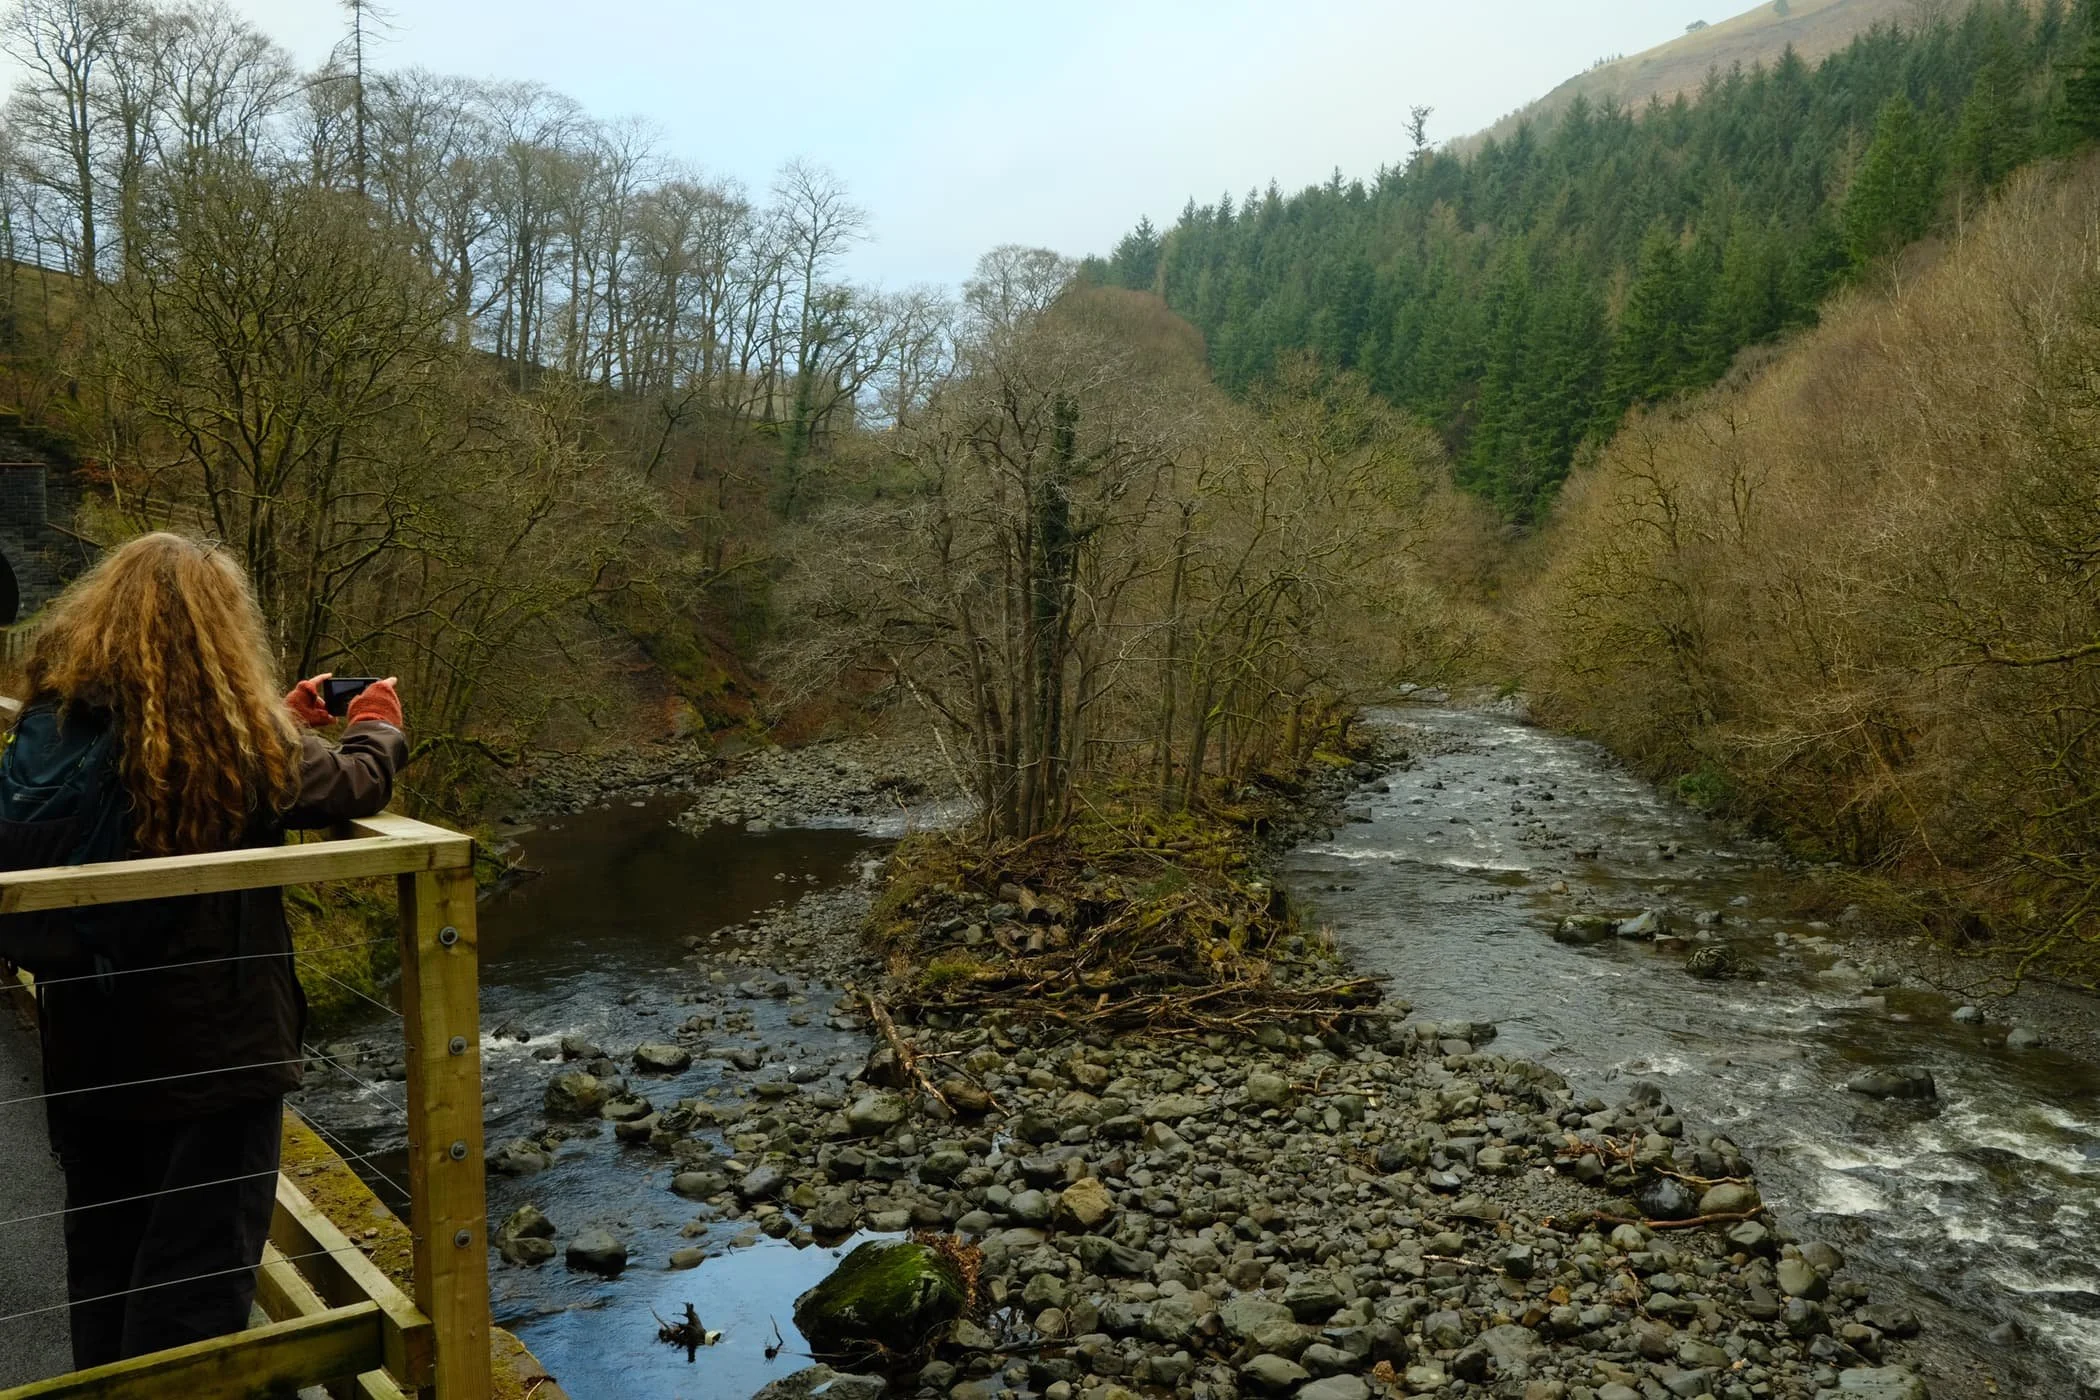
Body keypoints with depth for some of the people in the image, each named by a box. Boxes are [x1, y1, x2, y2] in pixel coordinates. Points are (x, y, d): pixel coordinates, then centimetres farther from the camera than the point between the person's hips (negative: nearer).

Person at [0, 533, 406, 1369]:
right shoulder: (240, 735, -20)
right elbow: (357, 785, -4)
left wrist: (285, 726, 20)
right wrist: (378, 727, 16)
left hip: (88, 1050, 6)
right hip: (217, 1048, -6)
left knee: (103, 1266, 23)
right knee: (195, 1282, 7)